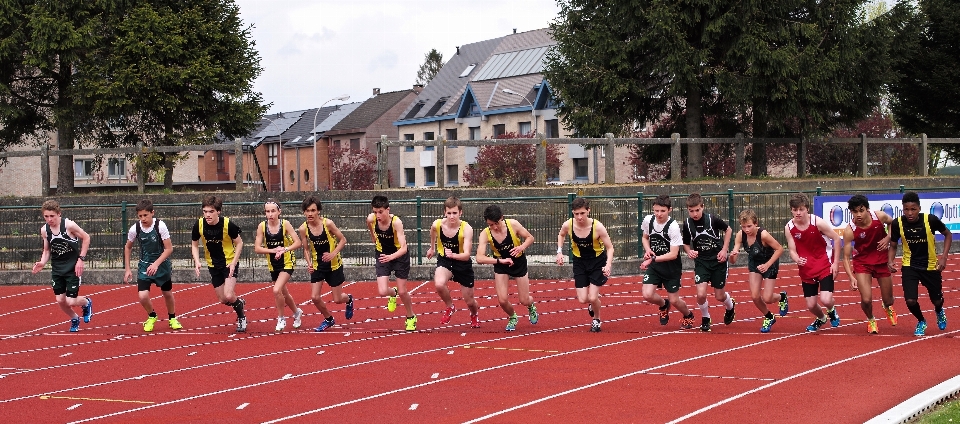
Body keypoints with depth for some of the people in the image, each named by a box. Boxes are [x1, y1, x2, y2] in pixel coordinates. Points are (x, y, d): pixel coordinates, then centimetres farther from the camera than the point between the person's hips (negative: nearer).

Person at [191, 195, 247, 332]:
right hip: (213, 265, 4)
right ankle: (239, 302, 42)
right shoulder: (199, 225, -15)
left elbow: (239, 243, -10)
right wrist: (197, 262, -14)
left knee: (229, 296, -19)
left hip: (230, 263, -4)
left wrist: (233, 263, -19)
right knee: (223, 300, 8)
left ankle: (241, 317, 10)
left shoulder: (228, 224, -24)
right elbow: (194, 245, 1)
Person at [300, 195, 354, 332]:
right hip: (317, 265, 3)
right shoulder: (303, 228, -11)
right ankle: (328, 319, 21)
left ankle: (349, 299, 42)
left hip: (334, 264, -3)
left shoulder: (327, 223, -21)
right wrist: (309, 263, -12)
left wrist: (333, 253, -24)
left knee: (337, 300, 4)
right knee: (315, 297, -7)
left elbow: (343, 240, -10)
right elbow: (306, 249, 4)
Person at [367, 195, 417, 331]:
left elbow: (403, 248, -36)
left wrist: (391, 257, -53)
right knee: (383, 292, -11)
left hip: (399, 256, -3)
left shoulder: (396, 222, -31)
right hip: (383, 256, 3)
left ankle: (411, 317, 31)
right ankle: (393, 293, 27)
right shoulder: (371, 219, -21)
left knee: (402, 292, 4)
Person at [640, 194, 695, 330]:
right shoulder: (648, 220, -7)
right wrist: (648, 250, -7)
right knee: (647, 294, -15)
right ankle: (663, 305, 21)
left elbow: (673, 254, -23)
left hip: (671, 268, -4)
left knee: (674, 300, 5)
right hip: (654, 266, 4)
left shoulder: (673, 227, -22)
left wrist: (653, 259, -29)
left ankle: (688, 315, 40)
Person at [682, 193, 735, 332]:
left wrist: (724, 250, -5)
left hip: (718, 260, -1)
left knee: (719, 296, 7)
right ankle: (705, 318, 12)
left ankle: (730, 306, 45)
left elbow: (728, 230, 1)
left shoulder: (712, 219, -16)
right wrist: (689, 252, -18)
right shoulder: (687, 224, -10)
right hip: (701, 262, 1)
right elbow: (686, 244, 4)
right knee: (701, 294, -17)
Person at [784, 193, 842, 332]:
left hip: (825, 266, -3)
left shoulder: (818, 222, -17)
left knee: (825, 300, -19)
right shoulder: (789, 228, -8)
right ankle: (821, 318, 42)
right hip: (806, 268, 3)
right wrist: (797, 259, -26)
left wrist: (836, 263, -10)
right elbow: (792, 250, -2)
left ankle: (832, 311, 20)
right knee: (811, 305, 5)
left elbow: (836, 239, -8)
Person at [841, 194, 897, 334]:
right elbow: (846, 257, -18)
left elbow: (892, 222, 7)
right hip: (862, 262, -2)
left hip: (882, 260, 2)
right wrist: (851, 277, -31)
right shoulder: (849, 231, -25)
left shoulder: (880, 216, -19)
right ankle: (871, 320, 21)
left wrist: (888, 237, -11)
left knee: (888, 300, 11)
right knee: (866, 300, -15)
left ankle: (888, 307, 52)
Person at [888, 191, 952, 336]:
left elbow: (948, 234, -2)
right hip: (910, 266, 0)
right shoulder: (897, 224, -16)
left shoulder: (931, 220, -21)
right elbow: (893, 245, 0)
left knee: (937, 301, 12)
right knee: (910, 301, -14)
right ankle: (921, 322, 21)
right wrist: (890, 261, -18)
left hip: (931, 266, 0)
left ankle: (939, 312, 53)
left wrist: (943, 257, -11)